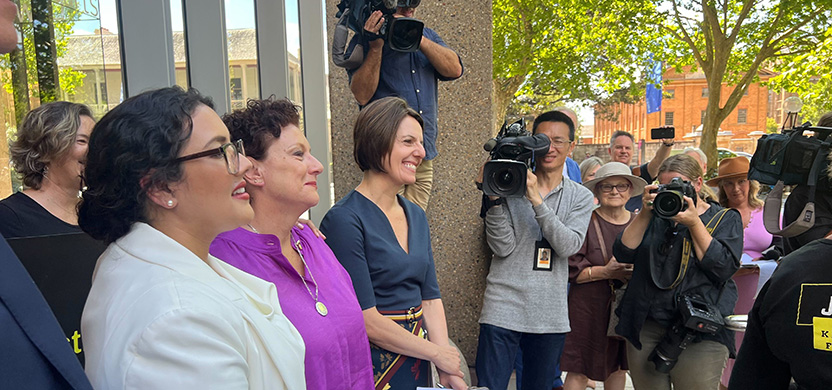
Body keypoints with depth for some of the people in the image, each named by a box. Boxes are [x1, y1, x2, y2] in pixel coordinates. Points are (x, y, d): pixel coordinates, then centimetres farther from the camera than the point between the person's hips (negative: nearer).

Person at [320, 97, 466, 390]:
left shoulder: (416, 216, 6)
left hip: (417, 364, 7)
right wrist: (435, 352, -10)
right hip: (372, 365, -7)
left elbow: (430, 297, 6)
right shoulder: (345, 219, -18)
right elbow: (365, 319, -19)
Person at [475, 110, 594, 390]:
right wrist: (495, 198, -19)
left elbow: (568, 246, -10)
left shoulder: (581, 197, 7)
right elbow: (502, 247, -8)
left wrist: (537, 200, -18)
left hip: (550, 315, 3)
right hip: (503, 310, -3)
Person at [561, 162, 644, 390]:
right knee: (579, 371, 0)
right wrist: (606, 272, -20)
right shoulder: (585, 222, -8)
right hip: (589, 308, -4)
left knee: (618, 367, 15)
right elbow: (571, 270, -10)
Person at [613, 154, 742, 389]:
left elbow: (725, 268, -10)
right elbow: (623, 254, 0)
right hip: (645, 328, 3)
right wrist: (645, 214, -8)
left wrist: (694, 223, -14)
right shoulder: (655, 215, 13)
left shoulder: (726, 219, 6)